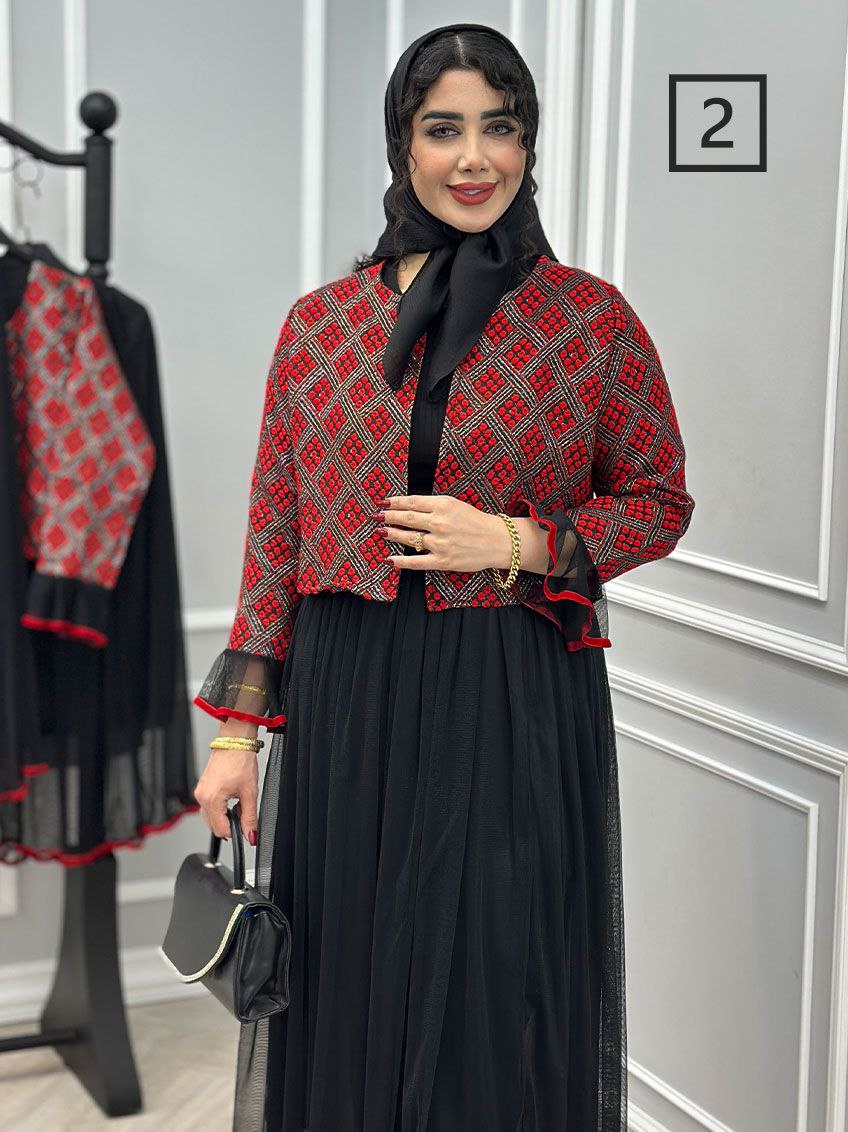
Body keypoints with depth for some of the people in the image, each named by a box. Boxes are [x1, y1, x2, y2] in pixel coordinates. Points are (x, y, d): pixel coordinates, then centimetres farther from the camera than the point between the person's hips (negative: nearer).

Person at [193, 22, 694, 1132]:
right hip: (346, 702, 2)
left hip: (520, 704, -2)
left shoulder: (594, 318, -1)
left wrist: (513, 544, -11)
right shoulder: (319, 321, 5)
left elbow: (660, 500, 6)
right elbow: (275, 536, 7)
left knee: (494, 1006, 2)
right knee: (349, 995, 10)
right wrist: (238, 729, 3)